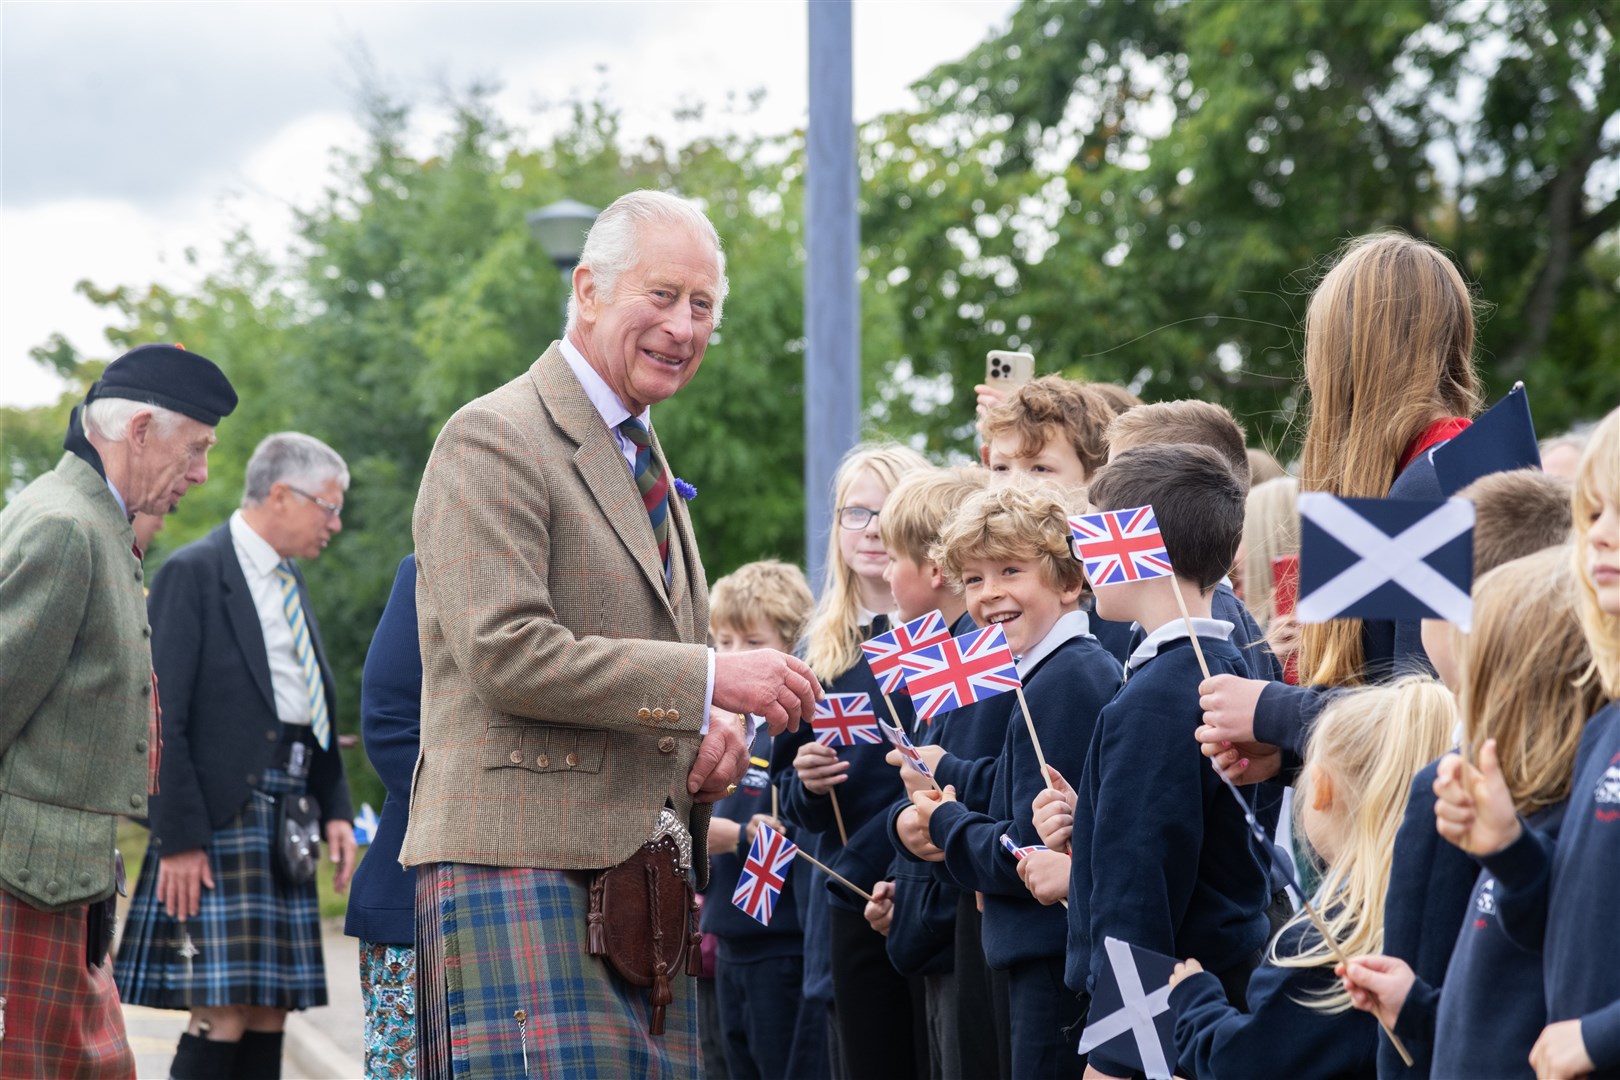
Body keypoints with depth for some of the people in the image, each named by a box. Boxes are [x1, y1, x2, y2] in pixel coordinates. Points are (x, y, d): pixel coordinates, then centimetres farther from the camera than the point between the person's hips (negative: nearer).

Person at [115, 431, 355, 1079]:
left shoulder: (290, 582, 18)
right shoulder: (194, 574, -7)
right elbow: (164, 719, -12)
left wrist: (335, 810, 12)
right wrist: (177, 838, -17)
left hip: (284, 830, 8)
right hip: (218, 824, -8)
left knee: (271, 1013, 5)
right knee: (223, 1013, -13)